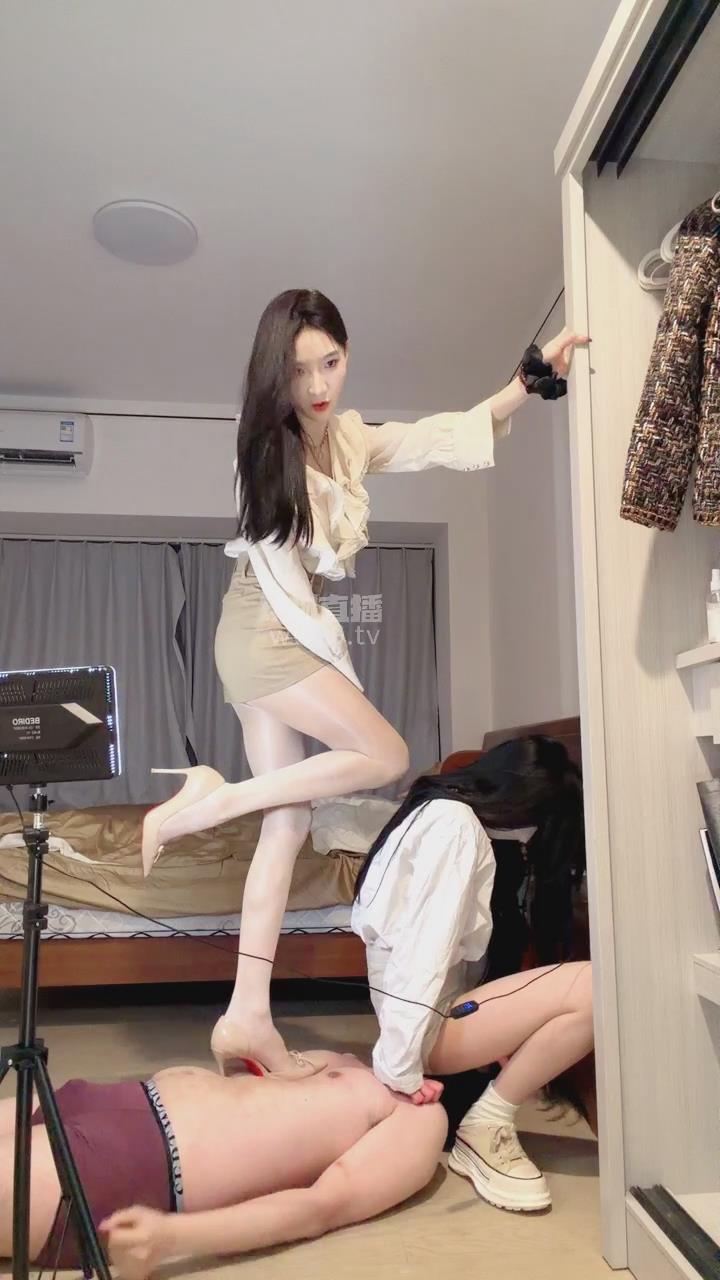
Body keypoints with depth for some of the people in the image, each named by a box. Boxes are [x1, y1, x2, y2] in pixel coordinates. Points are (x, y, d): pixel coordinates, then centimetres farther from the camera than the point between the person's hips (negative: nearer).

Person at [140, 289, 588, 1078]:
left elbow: (452, 437, 8)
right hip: (265, 632, -8)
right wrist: (340, 664, -11)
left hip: (287, 637, 8)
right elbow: (284, 577, -14)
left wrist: (534, 377, -3)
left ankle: (248, 1015, 3)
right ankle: (210, 799, -8)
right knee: (385, 757, -11)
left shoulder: (350, 437, 10)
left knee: (289, 820, 1)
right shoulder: (267, 449, -11)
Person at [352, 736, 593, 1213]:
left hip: (425, 1008, 10)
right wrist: (400, 1067, -25)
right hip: (424, 1022, -10)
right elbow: (424, 948, -24)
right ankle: (485, 1129, -6)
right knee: (592, 988, -21)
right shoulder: (456, 826, -17)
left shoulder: (439, 811, 12)